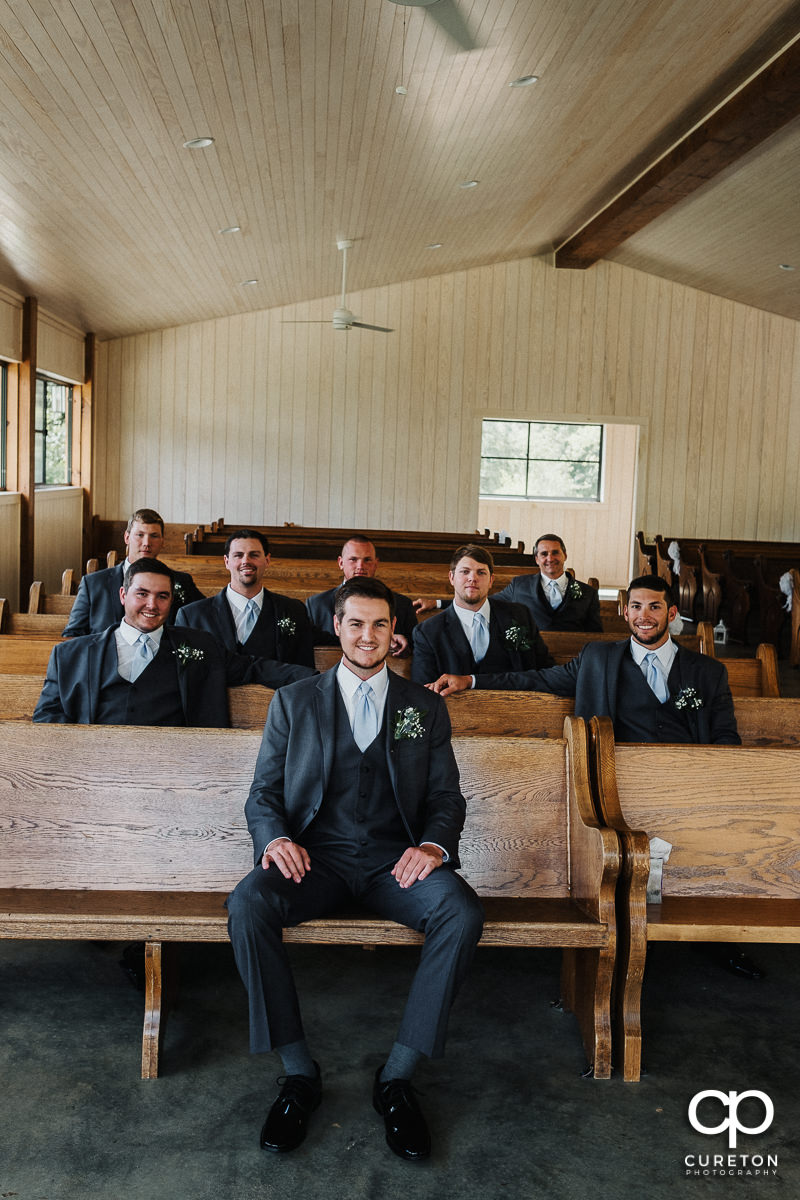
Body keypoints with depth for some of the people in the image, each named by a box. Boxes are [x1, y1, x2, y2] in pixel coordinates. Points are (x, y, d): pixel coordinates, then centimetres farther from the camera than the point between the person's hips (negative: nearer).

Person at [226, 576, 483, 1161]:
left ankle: (397, 1075, -15)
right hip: (317, 852, 0)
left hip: (395, 857, 0)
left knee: (462, 911, -30)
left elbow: (447, 795, 10)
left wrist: (434, 844, -13)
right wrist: (274, 837, -14)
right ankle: (300, 1072, -14)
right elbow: (263, 793, 9)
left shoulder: (425, 708, 14)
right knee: (247, 905, -31)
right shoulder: (293, 702, 13)